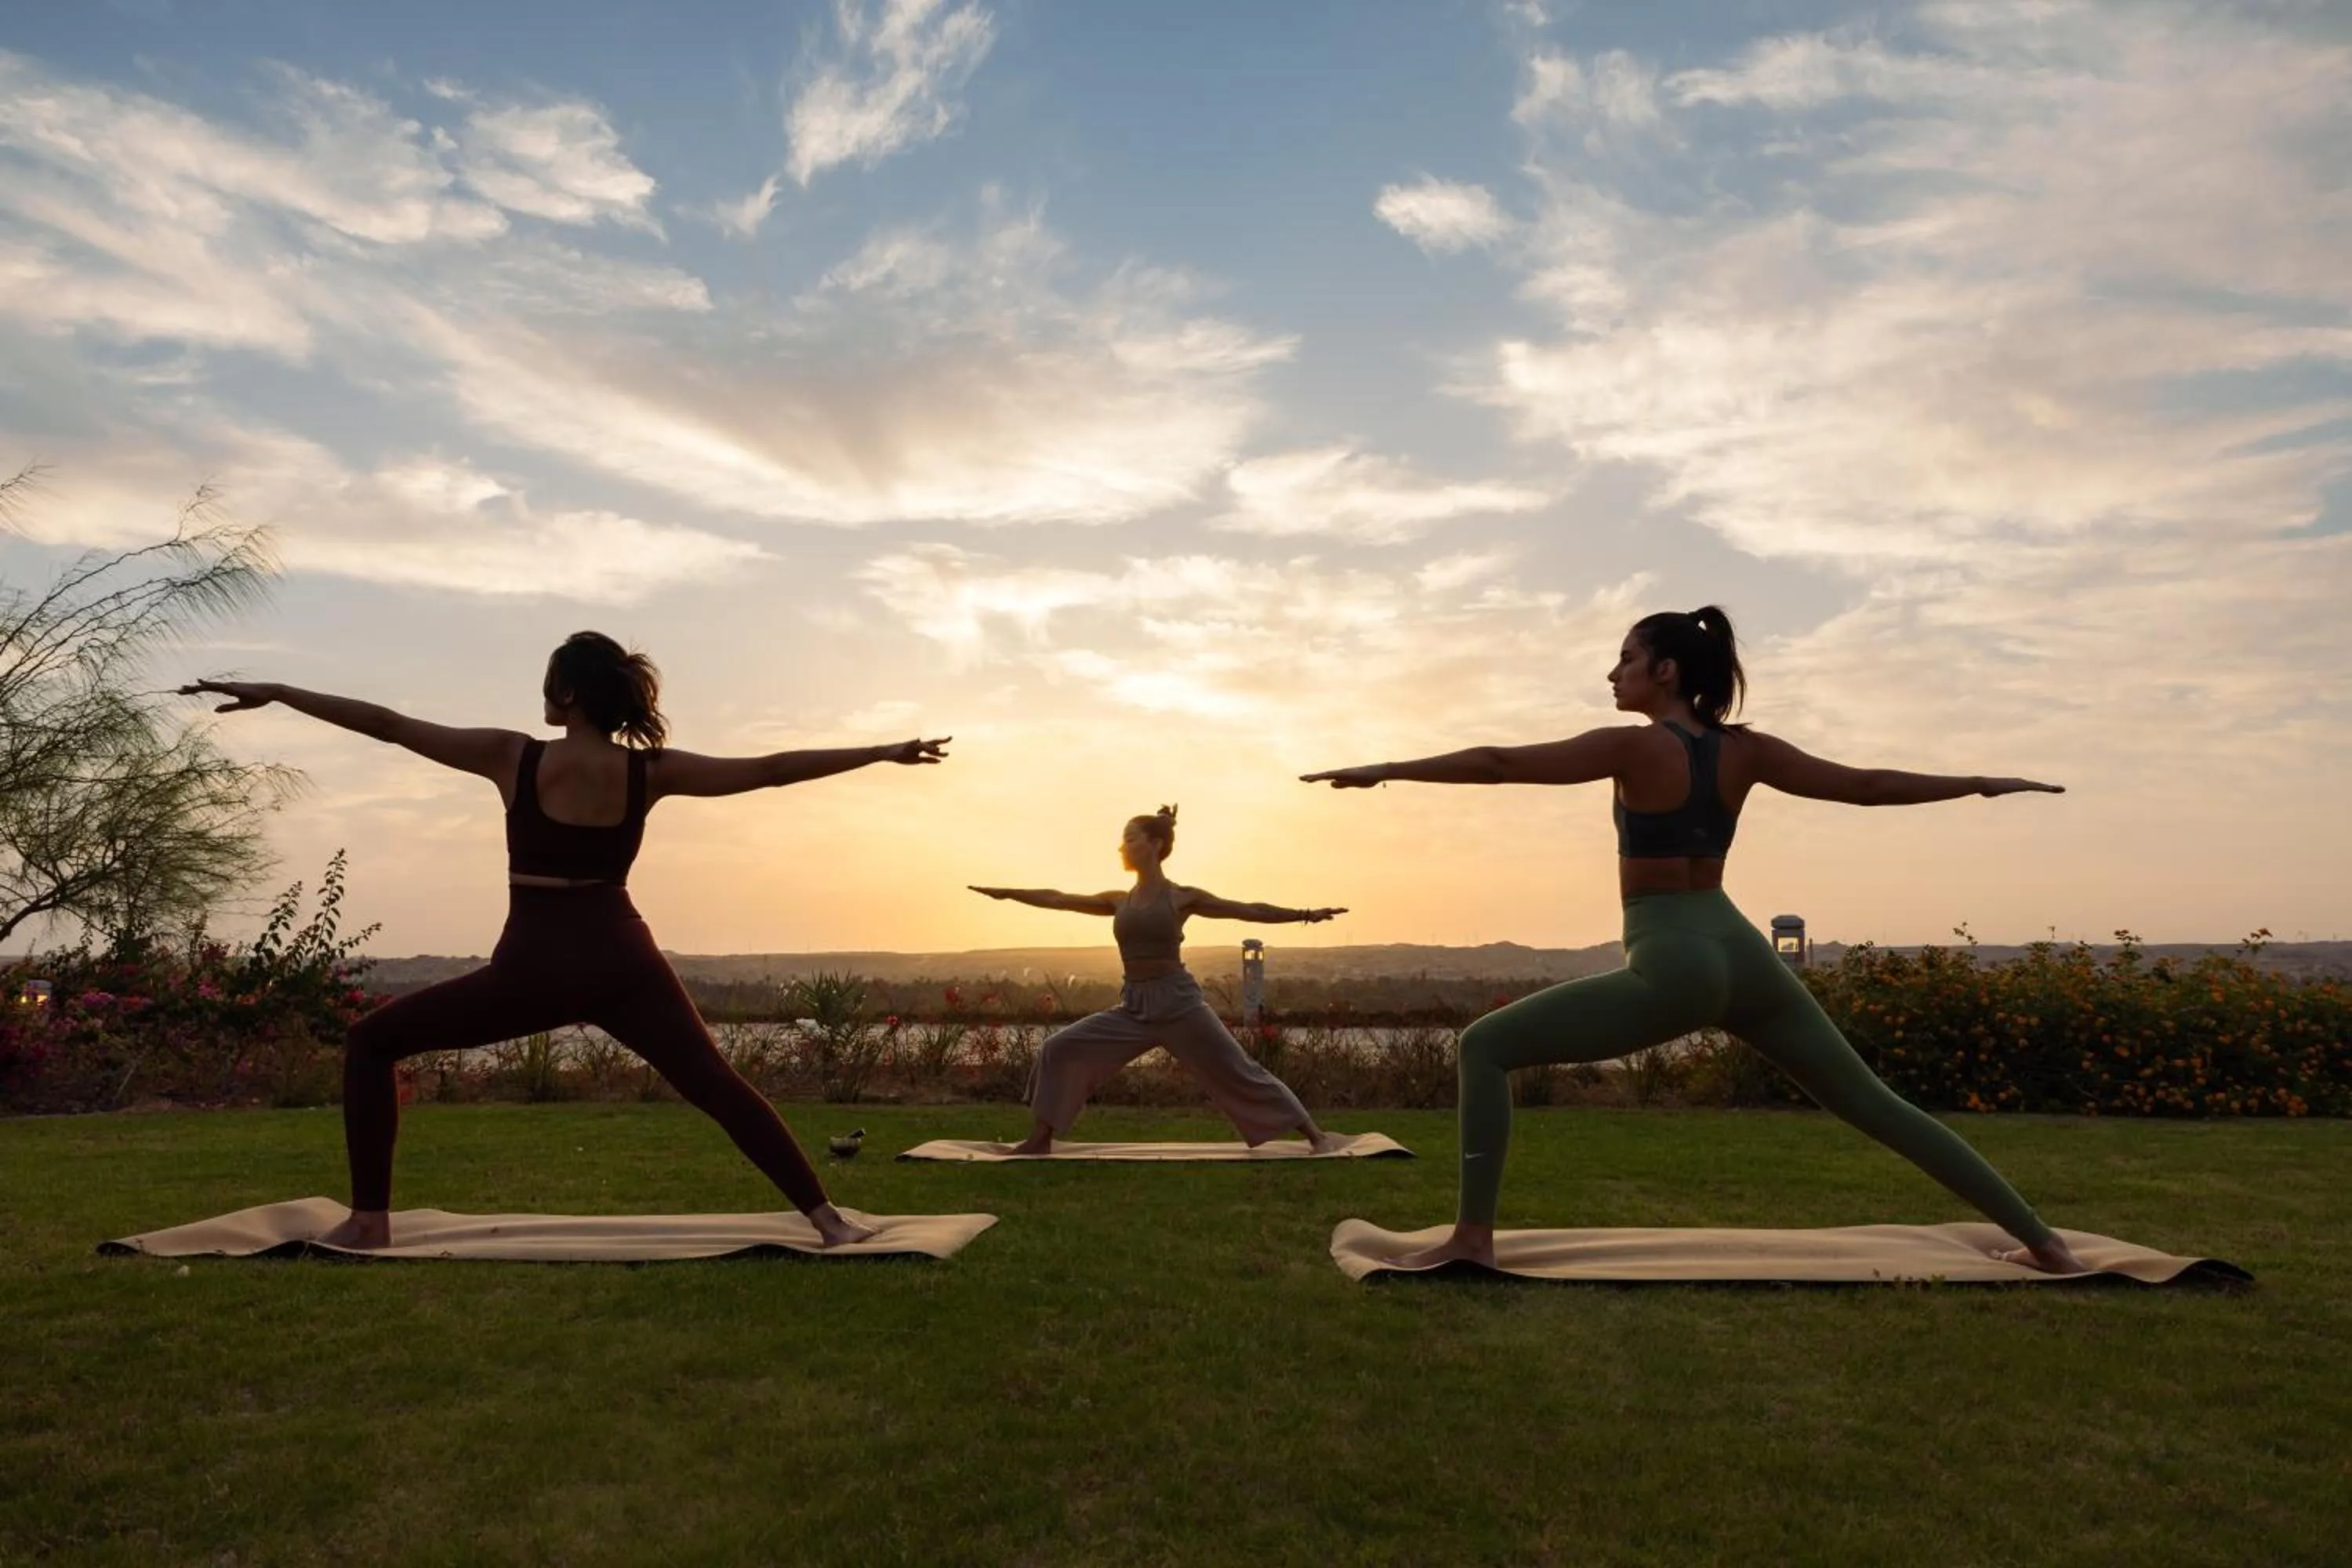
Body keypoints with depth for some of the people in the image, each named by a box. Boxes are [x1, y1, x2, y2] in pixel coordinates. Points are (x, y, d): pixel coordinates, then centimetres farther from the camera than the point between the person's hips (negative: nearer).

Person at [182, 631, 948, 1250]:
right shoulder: (650, 771, 0)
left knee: (372, 1042, 18)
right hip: (623, 963, 2)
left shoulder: (513, 757, -4)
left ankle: (369, 1219, 14)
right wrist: (886, 752, 5)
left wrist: (273, 693, 11)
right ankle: (827, 1219, -4)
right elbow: (770, 769, 1)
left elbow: (389, 726, 0)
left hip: (532, 969, -2)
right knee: (718, 1086, 2)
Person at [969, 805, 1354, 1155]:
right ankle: (1039, 1141, 12)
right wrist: (1007, 893, 19)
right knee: (1060, 1050, -1)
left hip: (1178, 1002, -5)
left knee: (1238, 1072, -5)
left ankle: (1318, 1136, 5)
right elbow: (1058, 899, 16)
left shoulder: (1182, 897, -1)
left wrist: (1304, 914, -9)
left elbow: (1248, 910, -2)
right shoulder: (1119, 901, 12)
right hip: (1133, 1007, 5)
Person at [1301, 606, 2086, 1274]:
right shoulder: (1746, 750, 8)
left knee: (1484, 1047, -4)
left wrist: (1386, 770, -9)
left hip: (1672, 968, -7)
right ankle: (2042, 1241, 29)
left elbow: (1499, 763, -12)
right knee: (1875, 1103, 21)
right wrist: (1985, 784, 26)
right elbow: (1866, 785, 13)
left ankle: (1473, 1237, -8)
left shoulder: (1635, 746, -9)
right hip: (1744, 957, 8)